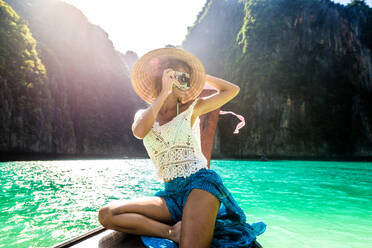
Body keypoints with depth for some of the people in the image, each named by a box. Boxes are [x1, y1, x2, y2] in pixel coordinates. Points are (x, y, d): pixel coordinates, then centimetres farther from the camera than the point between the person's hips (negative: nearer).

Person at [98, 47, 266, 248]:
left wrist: (200, 75, 15)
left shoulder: (191, 109, 9)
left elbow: (232, 90, 13)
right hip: (171, 193, 4)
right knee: (106, 215, -16)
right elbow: (139, 131, -12)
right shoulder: (143, 114, 13)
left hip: (200, 183, -4)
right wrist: (164, 92, -6)